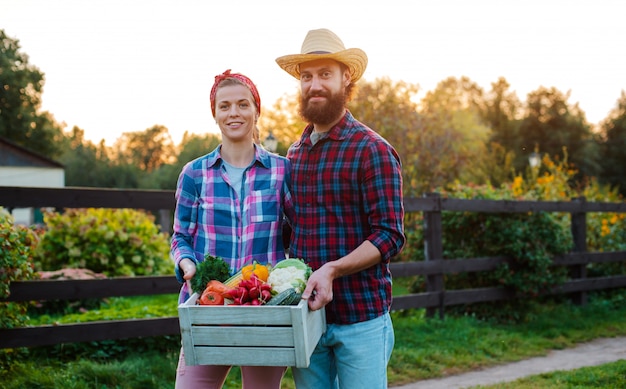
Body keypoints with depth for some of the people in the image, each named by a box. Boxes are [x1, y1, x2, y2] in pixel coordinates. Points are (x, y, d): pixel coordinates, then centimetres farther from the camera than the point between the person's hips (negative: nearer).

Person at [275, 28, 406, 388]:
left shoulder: (372, 150, -9)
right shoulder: (295, 153, 11)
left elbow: (390, 235, -14)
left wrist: (332, 270, -26)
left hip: (361, 317, -6)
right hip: (305, 310, 6)